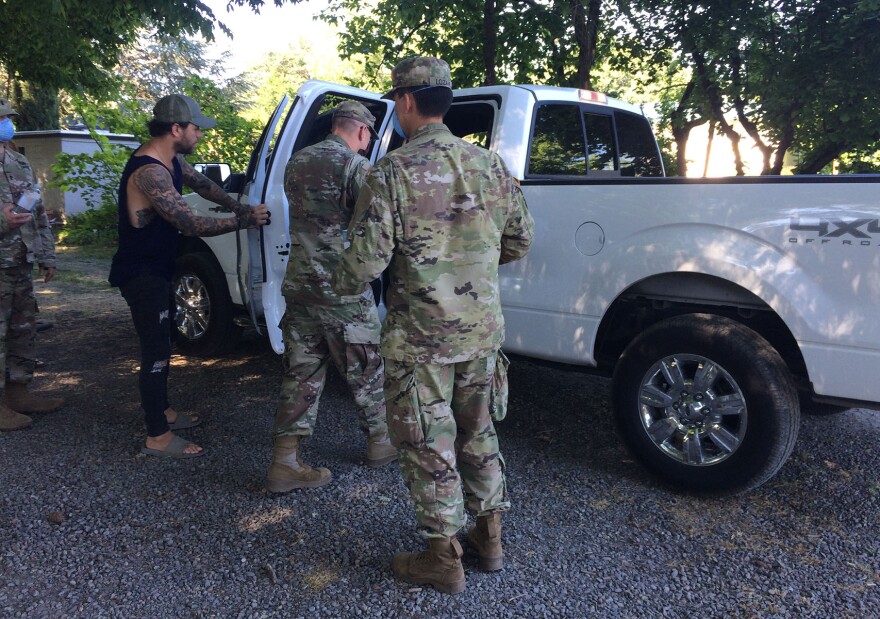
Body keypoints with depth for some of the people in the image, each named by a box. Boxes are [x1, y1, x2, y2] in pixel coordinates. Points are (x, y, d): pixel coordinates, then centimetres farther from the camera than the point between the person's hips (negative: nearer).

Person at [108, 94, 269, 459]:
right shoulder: (150, 172, -28)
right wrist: (245, 220, -21)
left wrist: (240, 208, 9)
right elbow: (193, 225, -31)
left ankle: (163, 412, 34)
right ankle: (158, 437, 3)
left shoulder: (171, 159, 4)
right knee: (156, 350, -6)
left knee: (161, 343, 19)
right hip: (141, 274, -11)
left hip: (156, 269, 11)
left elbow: (202, 185, 21)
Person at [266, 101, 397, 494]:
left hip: (298, 283, 6)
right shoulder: (355, 165, -11)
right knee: (365, 369, 12)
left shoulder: (296, 163, 12)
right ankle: (380, 441, 28)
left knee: (300, 373, 10)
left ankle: (284, 463, 10)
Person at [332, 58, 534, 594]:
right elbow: (520, 240, 10)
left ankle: (444, 559, 21)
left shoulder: (394, 171, -14)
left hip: (421, 338, -5)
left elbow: (368, 258, -16)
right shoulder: (490, 164, 3)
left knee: (428, 444, 8)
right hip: (483, 329, 6)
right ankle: (490, 538, 33)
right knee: (478, 433, 20)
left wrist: (341, 286, 5)